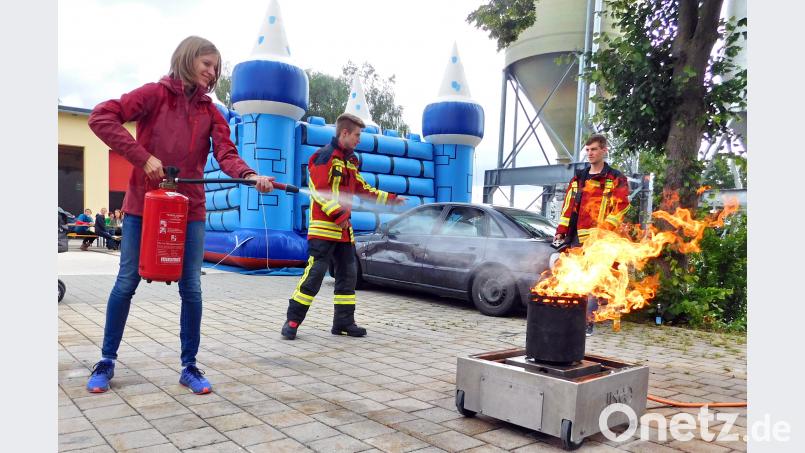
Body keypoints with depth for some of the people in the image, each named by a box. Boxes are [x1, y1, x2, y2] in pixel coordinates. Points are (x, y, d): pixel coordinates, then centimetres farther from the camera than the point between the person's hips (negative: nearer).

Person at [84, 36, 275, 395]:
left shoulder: (211, 112, 7)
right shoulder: (155, 94, -2)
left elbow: (226, 154, -6)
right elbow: (101, 117, -10)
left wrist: (251, 176, -27)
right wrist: (143, 157, -19)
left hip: (189, 208, 3)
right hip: (142, 203, -2)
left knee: (191, 288, 2)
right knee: (126, 282, 7)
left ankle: (189, 366, 15)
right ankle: (106, 361, 24)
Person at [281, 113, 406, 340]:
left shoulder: (350, 161, 19)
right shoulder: (324, 156, -8)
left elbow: (364, 190, 24)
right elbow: (318, 190, -17)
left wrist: (391, 199, 22)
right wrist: (338, 214, -22)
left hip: (344, 229, 9)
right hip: (324, 226, -9)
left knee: (347, 274, 9)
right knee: (315, 271, -12)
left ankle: (344, 321, 16)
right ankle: (293, 319, -4)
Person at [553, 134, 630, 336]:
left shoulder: (616, 179, 4)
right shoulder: (578, 179, 20)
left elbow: (621, 207, -6)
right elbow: (568, 206, 18)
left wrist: (604, 230, -18)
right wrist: (561, 231, 9)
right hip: (576, 238, 5)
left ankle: (587, 322, 0)